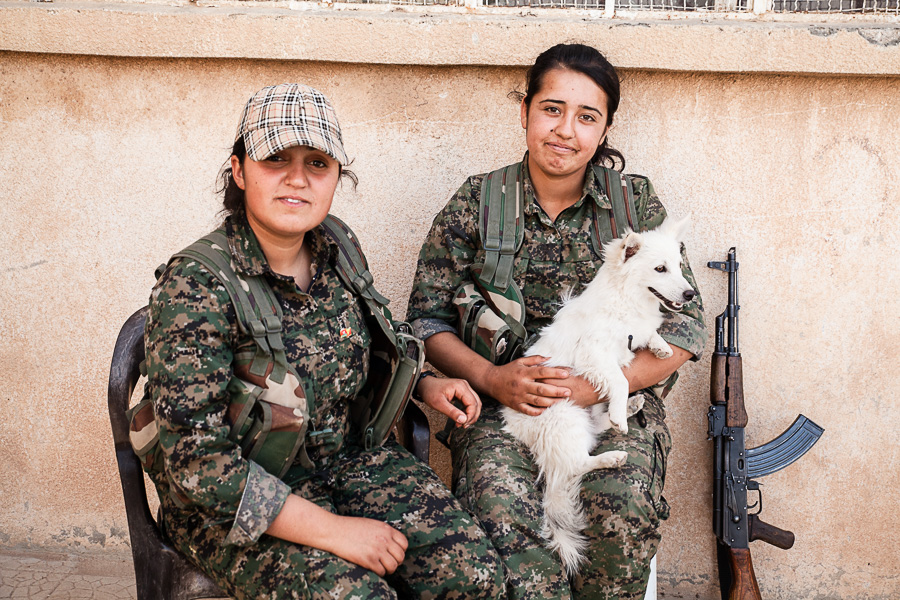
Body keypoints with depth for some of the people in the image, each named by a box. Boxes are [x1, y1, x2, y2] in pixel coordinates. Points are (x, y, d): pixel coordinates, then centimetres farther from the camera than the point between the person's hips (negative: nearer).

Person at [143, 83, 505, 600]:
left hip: (348, 460, 6)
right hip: (233, 507, -5)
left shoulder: (336, 249, 0)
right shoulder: (195, 288, -20)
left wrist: (424, 386, 4)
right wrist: (332, 529, -24)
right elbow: (200, 461, -22)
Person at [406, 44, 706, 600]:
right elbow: (427, 319, 6)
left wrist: (599, 385, -12)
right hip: (500, 407, 0)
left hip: (615, 407, 1)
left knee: (623, 514, -29)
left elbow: (686, 326, 2)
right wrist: (490, 377, -13)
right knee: (499, 511, -31)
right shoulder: (476, 203, 4)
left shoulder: (636, 202, 5)